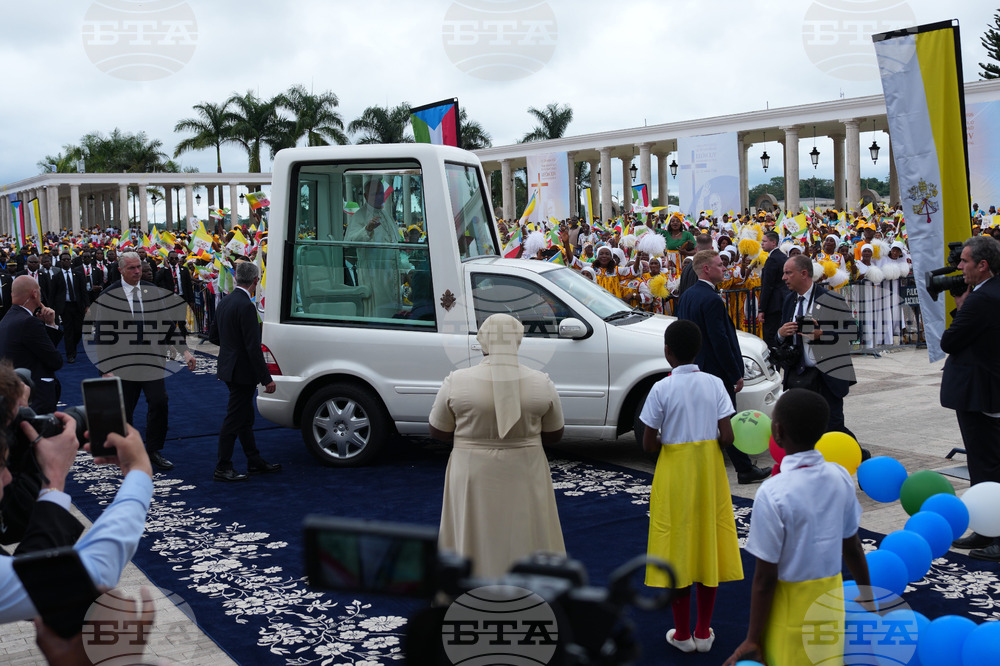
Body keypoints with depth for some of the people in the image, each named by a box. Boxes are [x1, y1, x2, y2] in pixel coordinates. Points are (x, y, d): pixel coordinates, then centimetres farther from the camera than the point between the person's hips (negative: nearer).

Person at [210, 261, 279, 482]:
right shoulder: (246, 306, -21)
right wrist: (266, 378, -19)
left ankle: (255, 462, 27)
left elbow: (216, 337, 16)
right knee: (234, 420, -1)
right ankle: (222, 468, 7)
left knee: (245, 419, 17)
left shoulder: (225, 302, 7)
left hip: (230, 369, 10)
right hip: (242, 371, -10)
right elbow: (253, 347, -23)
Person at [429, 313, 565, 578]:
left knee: (475, 542, 11)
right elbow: (554, 435, 3)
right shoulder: (542, 384, -7)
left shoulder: (456, 382, -10)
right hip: (525, 477, 1)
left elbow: (438, 432, -1)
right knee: (526, 540, 13)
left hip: (473, 478, -1)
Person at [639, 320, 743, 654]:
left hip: (674, 473, -3)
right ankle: (704, 632, 20)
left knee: (679, 548, 7)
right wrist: (707, 444, 11)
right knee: (707, 545, 11)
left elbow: (648, 444, -11)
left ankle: (682, 634, 17)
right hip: (709, 472, 3)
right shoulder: (714, 384, -4)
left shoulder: (662, 389, -12)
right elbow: (727, 437, -8)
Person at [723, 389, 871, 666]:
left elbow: (765, 577, -18)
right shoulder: (840, 477, -6)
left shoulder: (773, 493, -23)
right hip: (831, 596, 5)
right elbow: (853, 548, 5)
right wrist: (867, 597, 22)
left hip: (789, 604, -5)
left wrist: (752, 639, -8)